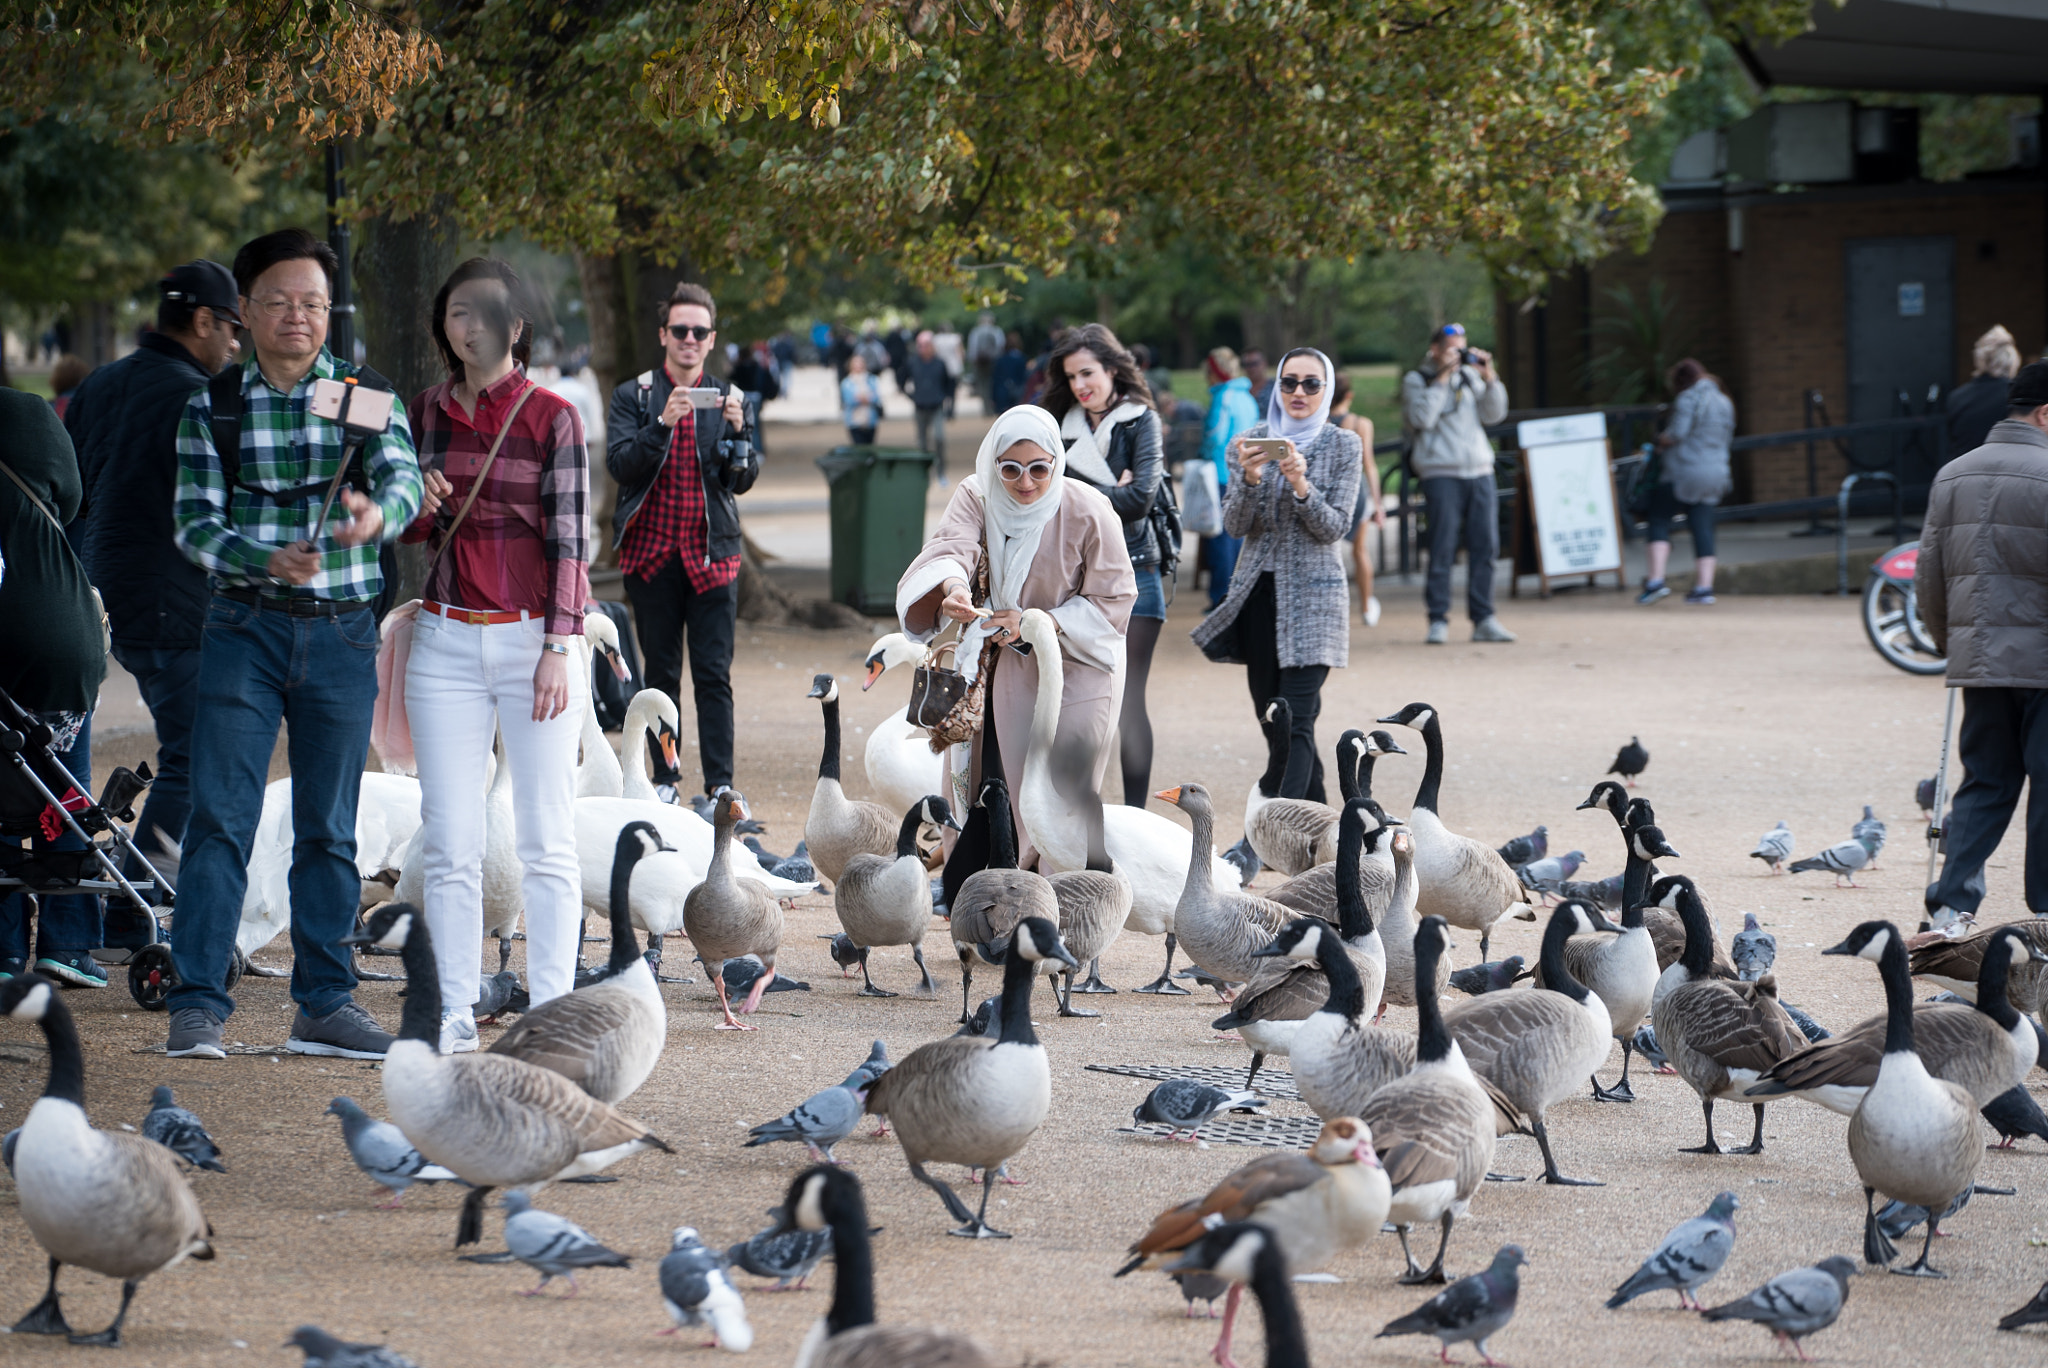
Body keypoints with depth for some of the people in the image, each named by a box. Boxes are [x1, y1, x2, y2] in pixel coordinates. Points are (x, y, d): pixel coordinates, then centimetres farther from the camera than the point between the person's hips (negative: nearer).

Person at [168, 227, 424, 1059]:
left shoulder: (365, 396, 5)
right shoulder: (212, 407, 3)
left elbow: (403, 475, -13)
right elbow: (193, 522, -3)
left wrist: (378, 513, -37)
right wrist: (266, 560, -22)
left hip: (342, 632, 1)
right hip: (245, 625, -1)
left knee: (330, 827, 7)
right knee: (220, 814, -7)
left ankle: (324, 1001, 14)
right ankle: (197, 1002, -6)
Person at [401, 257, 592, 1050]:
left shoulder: (552, 417, 0)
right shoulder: (424, 415, 10)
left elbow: (569, 537, -3)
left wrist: (558, 648, -10)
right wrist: (416, 507, -5)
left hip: (535, 637, -3)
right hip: (446, 640, 3)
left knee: (546, 839, -2)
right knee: (450, 842, 2)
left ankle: (551, 1009, 1)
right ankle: (455, 1009, 6)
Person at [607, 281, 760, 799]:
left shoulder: (727, 398, 9)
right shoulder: (633, 396, 5)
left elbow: (744, 480, 3)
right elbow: (619, 463, -9)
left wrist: (736, 428, -14)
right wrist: (664, 422, -22)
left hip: (711, 554, 0)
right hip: (651, 553, 0)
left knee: (714, 675, -4)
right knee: (661, 674, 5)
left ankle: (720, 787, -6)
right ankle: (663, 782, 11)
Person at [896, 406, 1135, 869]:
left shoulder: (1088, 513, -17)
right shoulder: (976, 496, -8)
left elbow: (1113, 602, -13)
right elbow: (951, 544, -27)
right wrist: (953, 587, -51)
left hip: (1074, 666, -4)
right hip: (1001, 669, 4)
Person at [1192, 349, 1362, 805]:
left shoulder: (1342, 445, -1)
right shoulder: (1253, 442, 5)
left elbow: (1336, 527, -7)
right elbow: (1234, 525, 0)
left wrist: (1301, 487, -24)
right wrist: (1249, 480, -18)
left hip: (1312, 594, -4)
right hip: (1259, 591, 4)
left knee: (1295, 721, -13)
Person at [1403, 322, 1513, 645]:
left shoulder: (1469, 376, 19)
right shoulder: (1416, 381, 5)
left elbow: (1494, 414, 12)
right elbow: (1422, 418, -11)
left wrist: (1489, 378, 0)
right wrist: (1442, 379, -11)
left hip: (1480, 471, 5)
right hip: (1441, 472, -5)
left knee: (1485, 546, 0)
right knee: (1443, 548, -9)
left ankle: (1483, 619, 4)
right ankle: (1439, 621, -4)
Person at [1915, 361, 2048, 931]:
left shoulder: (1952, 476, 9)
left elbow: (1928, 578, 12)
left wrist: (1947, 641, 24)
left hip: (1976, 659, 6)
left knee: (1984, 783, 11)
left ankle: (1952, 903, 2)